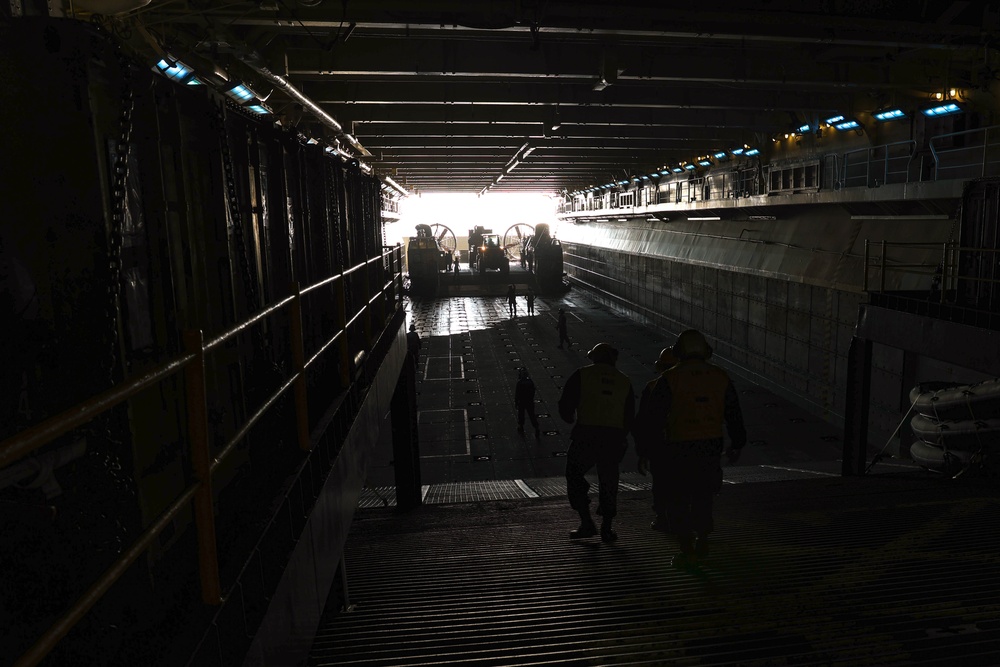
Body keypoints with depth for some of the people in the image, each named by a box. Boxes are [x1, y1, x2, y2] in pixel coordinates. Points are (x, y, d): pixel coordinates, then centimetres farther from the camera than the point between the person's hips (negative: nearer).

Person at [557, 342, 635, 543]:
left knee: (574, 476, 11)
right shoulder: (624, 380, 14)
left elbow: (565, 404, -1)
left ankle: (587, 523, 6)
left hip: (586, 434, -3)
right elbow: (630, 415, 15)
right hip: (614, 438, 4)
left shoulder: (582, 375, 2)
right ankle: (606, 528, 15)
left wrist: (570, 419, 20)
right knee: (608, 481, 13)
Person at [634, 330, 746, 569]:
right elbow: (734, 415, 8)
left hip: (678, 448, -4)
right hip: (711, 447, 4)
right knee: (702, 495, 21)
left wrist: (640, 432, 10)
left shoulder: (670, 378, -11)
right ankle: (702, 543, 30)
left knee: (676, 500, 8)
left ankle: (687, 549, 8)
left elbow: (650, 413, -8)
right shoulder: (720, 377, 1)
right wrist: (736, 445, 19)